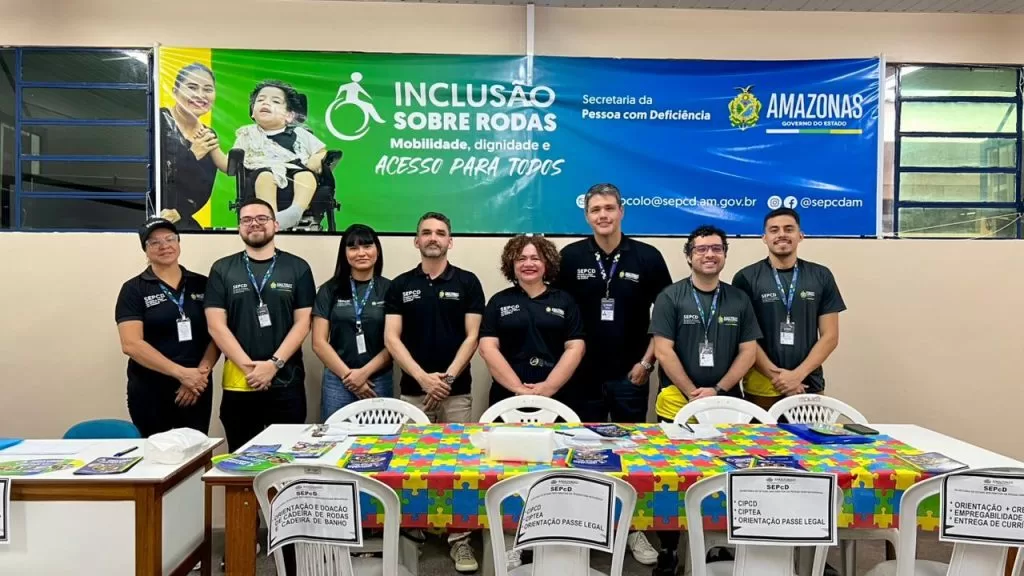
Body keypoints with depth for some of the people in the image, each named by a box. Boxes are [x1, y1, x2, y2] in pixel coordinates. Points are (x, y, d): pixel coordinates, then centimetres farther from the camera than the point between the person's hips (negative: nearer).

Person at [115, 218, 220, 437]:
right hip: (150, 393, -2)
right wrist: (181, 373, -18)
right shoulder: (134, 289, -2)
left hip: (197, 390, 2)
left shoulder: (201, 285, 6)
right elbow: (131, 344, -11)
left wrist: (201, 373, -12)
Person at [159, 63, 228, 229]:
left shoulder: (209, 136, 7)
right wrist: (191, 155, -16)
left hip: (181, 222, 5)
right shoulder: (158, 121, -8)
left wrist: (179, 213, -11)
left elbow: (203, 191, 5)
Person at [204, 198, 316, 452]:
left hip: (286, 381, -1)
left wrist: (273, 364, -12)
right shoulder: (222, 269, 6)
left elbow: (302, 323, -1)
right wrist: (248, 366, -11)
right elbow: (216, 326, -2)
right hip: (238, 383, 1)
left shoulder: (297, 268, 4)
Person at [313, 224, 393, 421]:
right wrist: (347, 374, -6)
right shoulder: (329, 290, 5)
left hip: (379, 381, -1)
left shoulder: (389, 290, 2)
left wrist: (365, 372, -10)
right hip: (337, 381, 1)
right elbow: (319, 342, 2)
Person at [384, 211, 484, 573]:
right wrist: (423, 377, -12)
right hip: (412, 390, 1)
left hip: (457, 390, -1)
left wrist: (448, 376, -12)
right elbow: (391, 338, -1)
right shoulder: (400, 285, 6)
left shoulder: (467, 282, 2)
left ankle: (459, 537, 9)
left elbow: (472, 337, -2)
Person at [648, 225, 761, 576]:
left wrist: (718, 390, -8)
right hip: (678, 402, -2)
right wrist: (692, 392, -11)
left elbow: (748, 351, 4)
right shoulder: (670, 298, -2)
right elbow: (663, 350, -7)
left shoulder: (739, 300, 7)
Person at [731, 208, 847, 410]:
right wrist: (775, 375, -12)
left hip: (809, 385, 2)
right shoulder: (746, 278, -1)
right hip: (761, 389, -2)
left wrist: (798, 375, -8)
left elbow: (830, 336, 3)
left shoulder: (821, 276, 5)